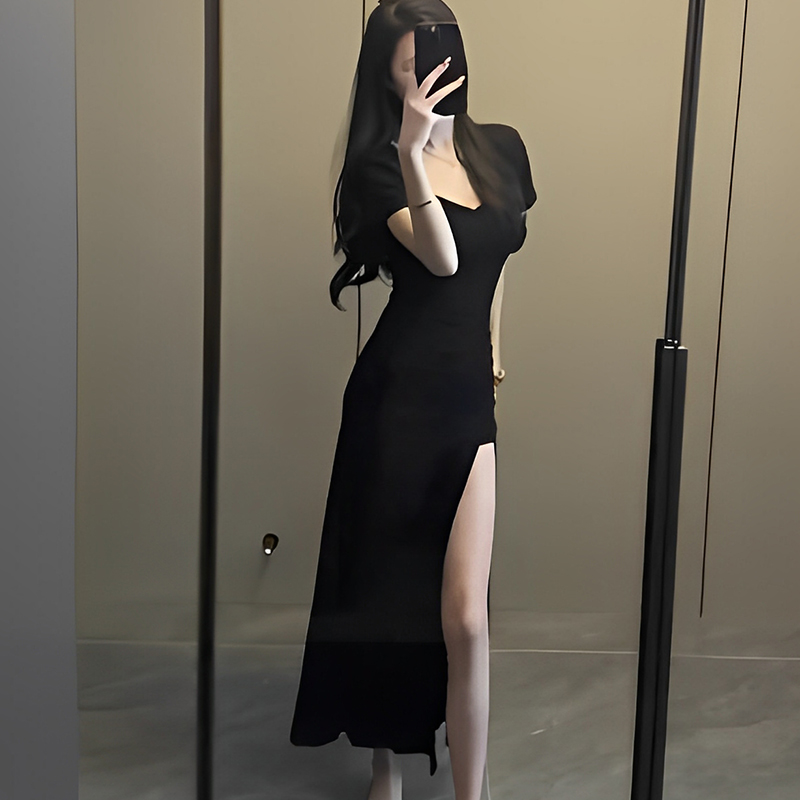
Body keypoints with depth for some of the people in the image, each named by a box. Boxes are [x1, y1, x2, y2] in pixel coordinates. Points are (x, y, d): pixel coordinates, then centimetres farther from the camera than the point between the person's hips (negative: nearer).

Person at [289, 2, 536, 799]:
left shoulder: (503, 148, 8)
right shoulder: (379, 164, -6)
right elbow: (442, 258, -23)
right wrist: (412, 151, -34)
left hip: (469, 399, 3)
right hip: (396, 397, -3)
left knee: (465, 620, -6)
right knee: (384, 597, 10)